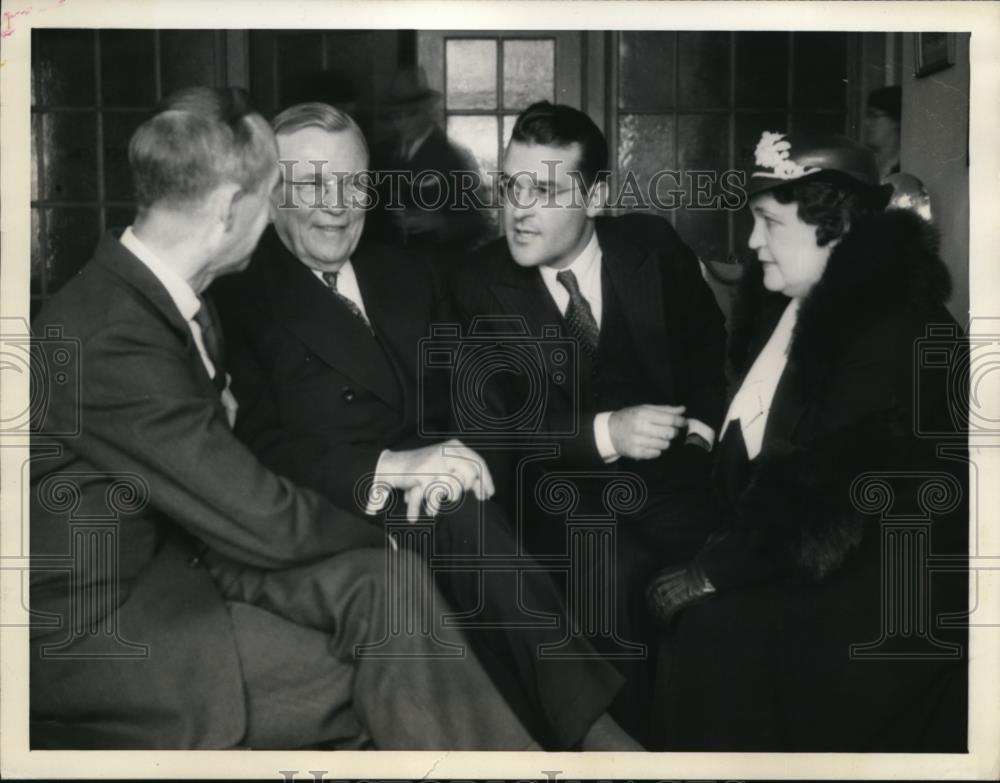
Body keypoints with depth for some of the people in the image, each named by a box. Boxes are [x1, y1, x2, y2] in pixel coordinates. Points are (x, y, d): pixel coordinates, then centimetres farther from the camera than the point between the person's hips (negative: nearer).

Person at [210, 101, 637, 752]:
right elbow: (257, 448, -10)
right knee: (458, 515, -32)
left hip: (428, 496, 5)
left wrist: (448, 463, -12)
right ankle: (580, 723, -27)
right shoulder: (236, 297, 1)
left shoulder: (406, 277, 19)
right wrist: (390, 466, -22)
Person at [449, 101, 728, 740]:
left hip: (668, 467, 2)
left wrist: (701, 428, -1)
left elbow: (709, 348, 17)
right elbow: (494, 420, -5)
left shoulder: (653, 245, 6)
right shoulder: (480, 284, 1)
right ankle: (640, 727, -7)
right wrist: (605, 432, -18)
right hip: (562, 479, -2)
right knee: (620, 565, -27)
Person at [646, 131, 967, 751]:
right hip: (794, 557, 8)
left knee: (717, 628, -25)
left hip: (880, 594, -8)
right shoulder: (783, 304, 10)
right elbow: (759, 440, 13)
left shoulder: (891, 326, -18)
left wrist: (714, 571, -18)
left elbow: (828, 491, -23)